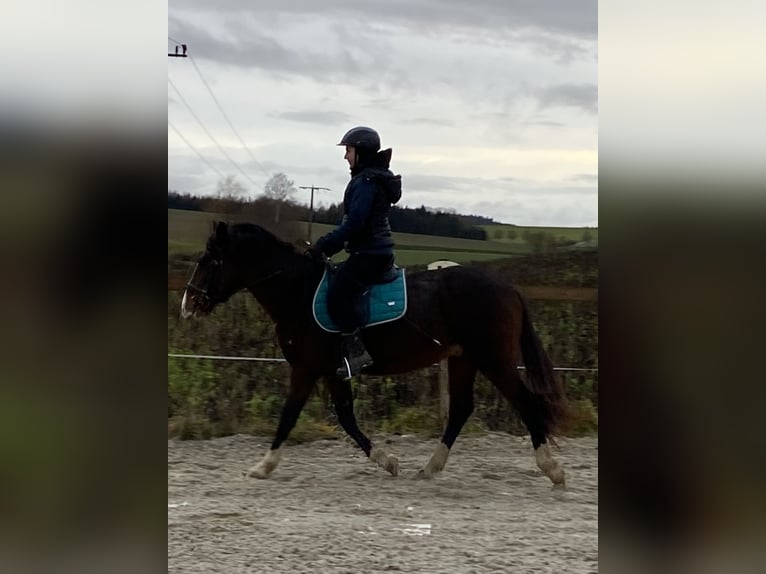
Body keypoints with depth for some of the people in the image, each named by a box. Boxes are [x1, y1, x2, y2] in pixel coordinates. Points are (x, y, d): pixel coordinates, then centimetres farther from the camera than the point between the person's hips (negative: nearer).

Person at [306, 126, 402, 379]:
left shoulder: (366, 182, -15)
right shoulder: (374, 178, 18)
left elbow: (354, 223, -23)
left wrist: (323, 246, -17)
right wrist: (326, 244, 18)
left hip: (369, 253, -11)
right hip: (376, 251, 11)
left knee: (337, 294, -19)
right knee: (341, 291, 18)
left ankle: (356, 351, -22)